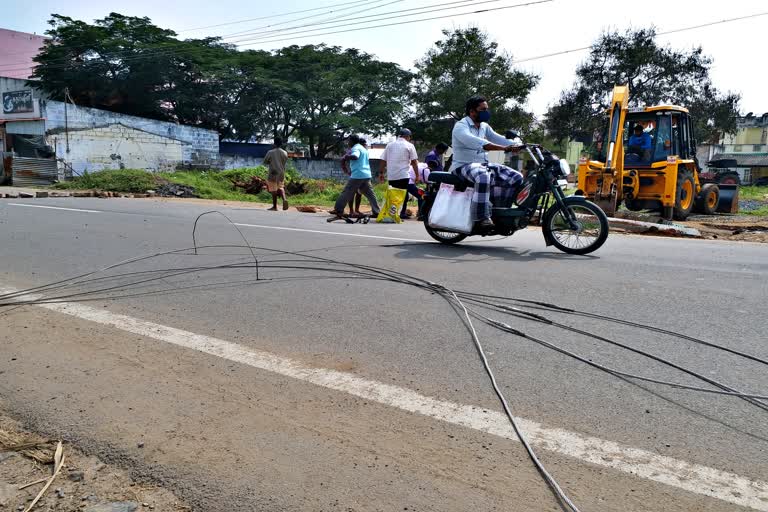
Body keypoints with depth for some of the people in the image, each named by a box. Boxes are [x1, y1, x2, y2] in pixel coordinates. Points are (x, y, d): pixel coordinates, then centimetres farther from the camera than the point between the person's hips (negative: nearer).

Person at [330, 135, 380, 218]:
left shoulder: (355, 148, -6)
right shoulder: (363, 149, 23)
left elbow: (355, 156, -28)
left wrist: (346, 157, -13)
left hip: (357, 175, -8)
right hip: (366, 175, 8)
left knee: (346, 192, -2)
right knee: (370, 194, 7)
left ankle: (338, 210, 0)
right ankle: (376, 211, 3)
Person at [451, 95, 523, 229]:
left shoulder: (484, 127, 17)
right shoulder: (460, 126, -10)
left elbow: (499, 139, 5)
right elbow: (476, 142, -29)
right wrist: (504, 148, -39)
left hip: (483, 164, 8)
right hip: (464, 165, -8)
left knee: (517, 177, -6)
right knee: (483, 176, -41)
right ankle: (482, 217, -36)